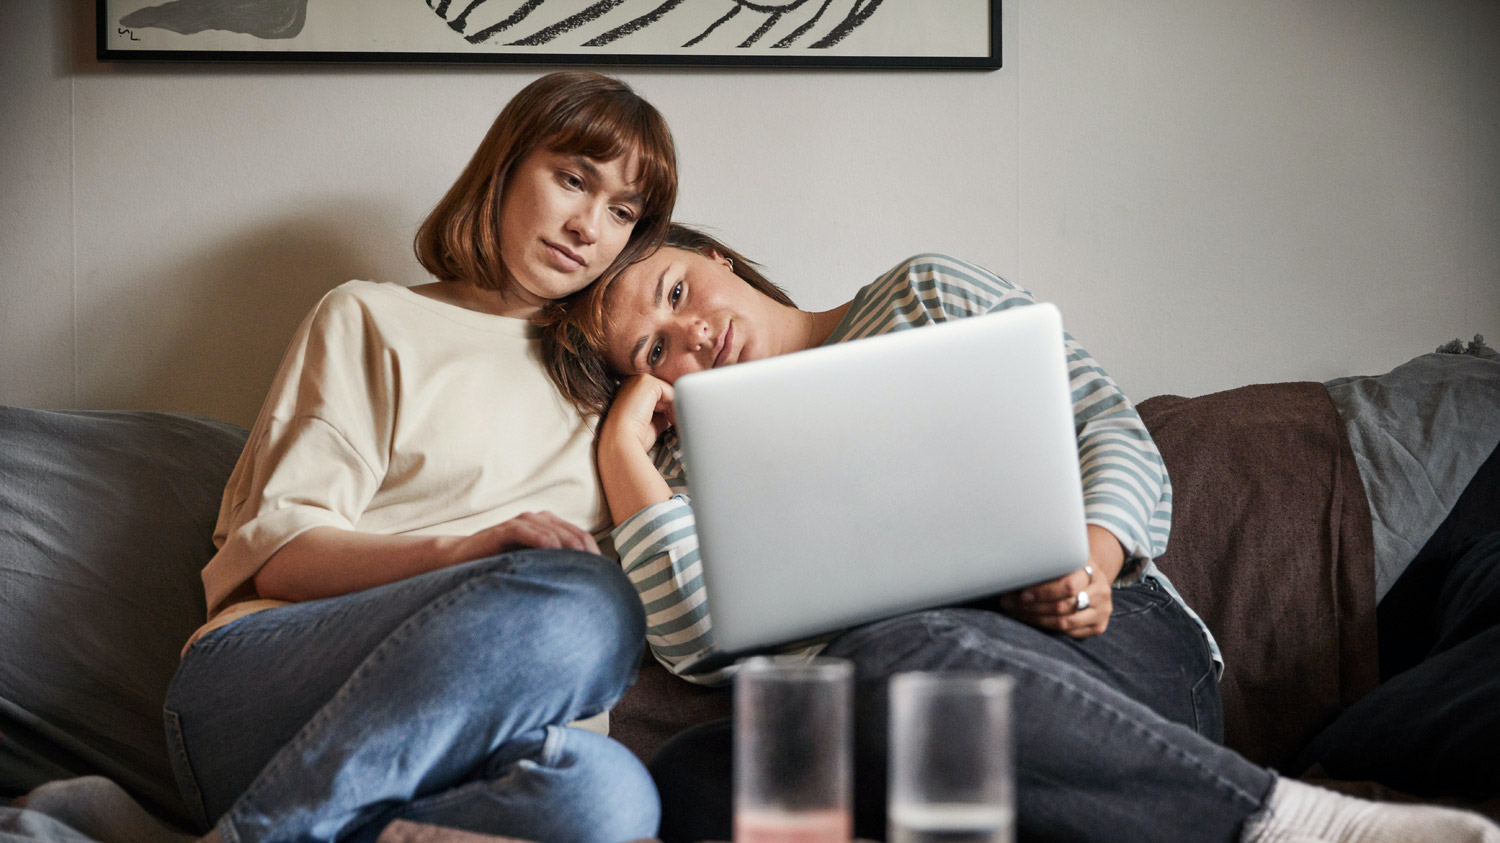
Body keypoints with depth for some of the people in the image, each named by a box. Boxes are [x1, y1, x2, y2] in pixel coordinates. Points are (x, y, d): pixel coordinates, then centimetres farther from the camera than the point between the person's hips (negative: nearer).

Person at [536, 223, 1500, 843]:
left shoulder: (926, 296, 17)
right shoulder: (705, 464, 19)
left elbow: (1113, 431, 10)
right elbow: (697, 636, -2)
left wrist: (1095, 558, -11)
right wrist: (623, 448, 4)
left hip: (1117, 647, -2)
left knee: (883, 665, -37)